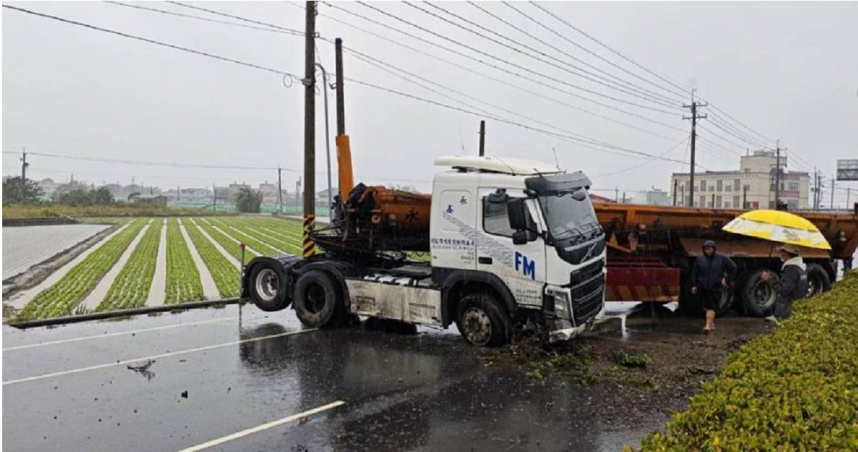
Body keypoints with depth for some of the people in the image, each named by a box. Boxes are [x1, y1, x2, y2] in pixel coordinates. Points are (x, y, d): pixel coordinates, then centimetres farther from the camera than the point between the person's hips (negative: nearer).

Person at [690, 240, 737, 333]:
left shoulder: (721, 259, 1)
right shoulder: (699, 259, 6)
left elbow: (733, 268, 8)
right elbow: (694, 273, 7)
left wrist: (727, 280, 2)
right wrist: (693, 285, 2)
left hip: (715, 287, -3)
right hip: (703, 287, 3)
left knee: (711, 307, -11)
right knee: (707, 307, 10)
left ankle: (708, 325, -17)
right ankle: (712, 324, 26)